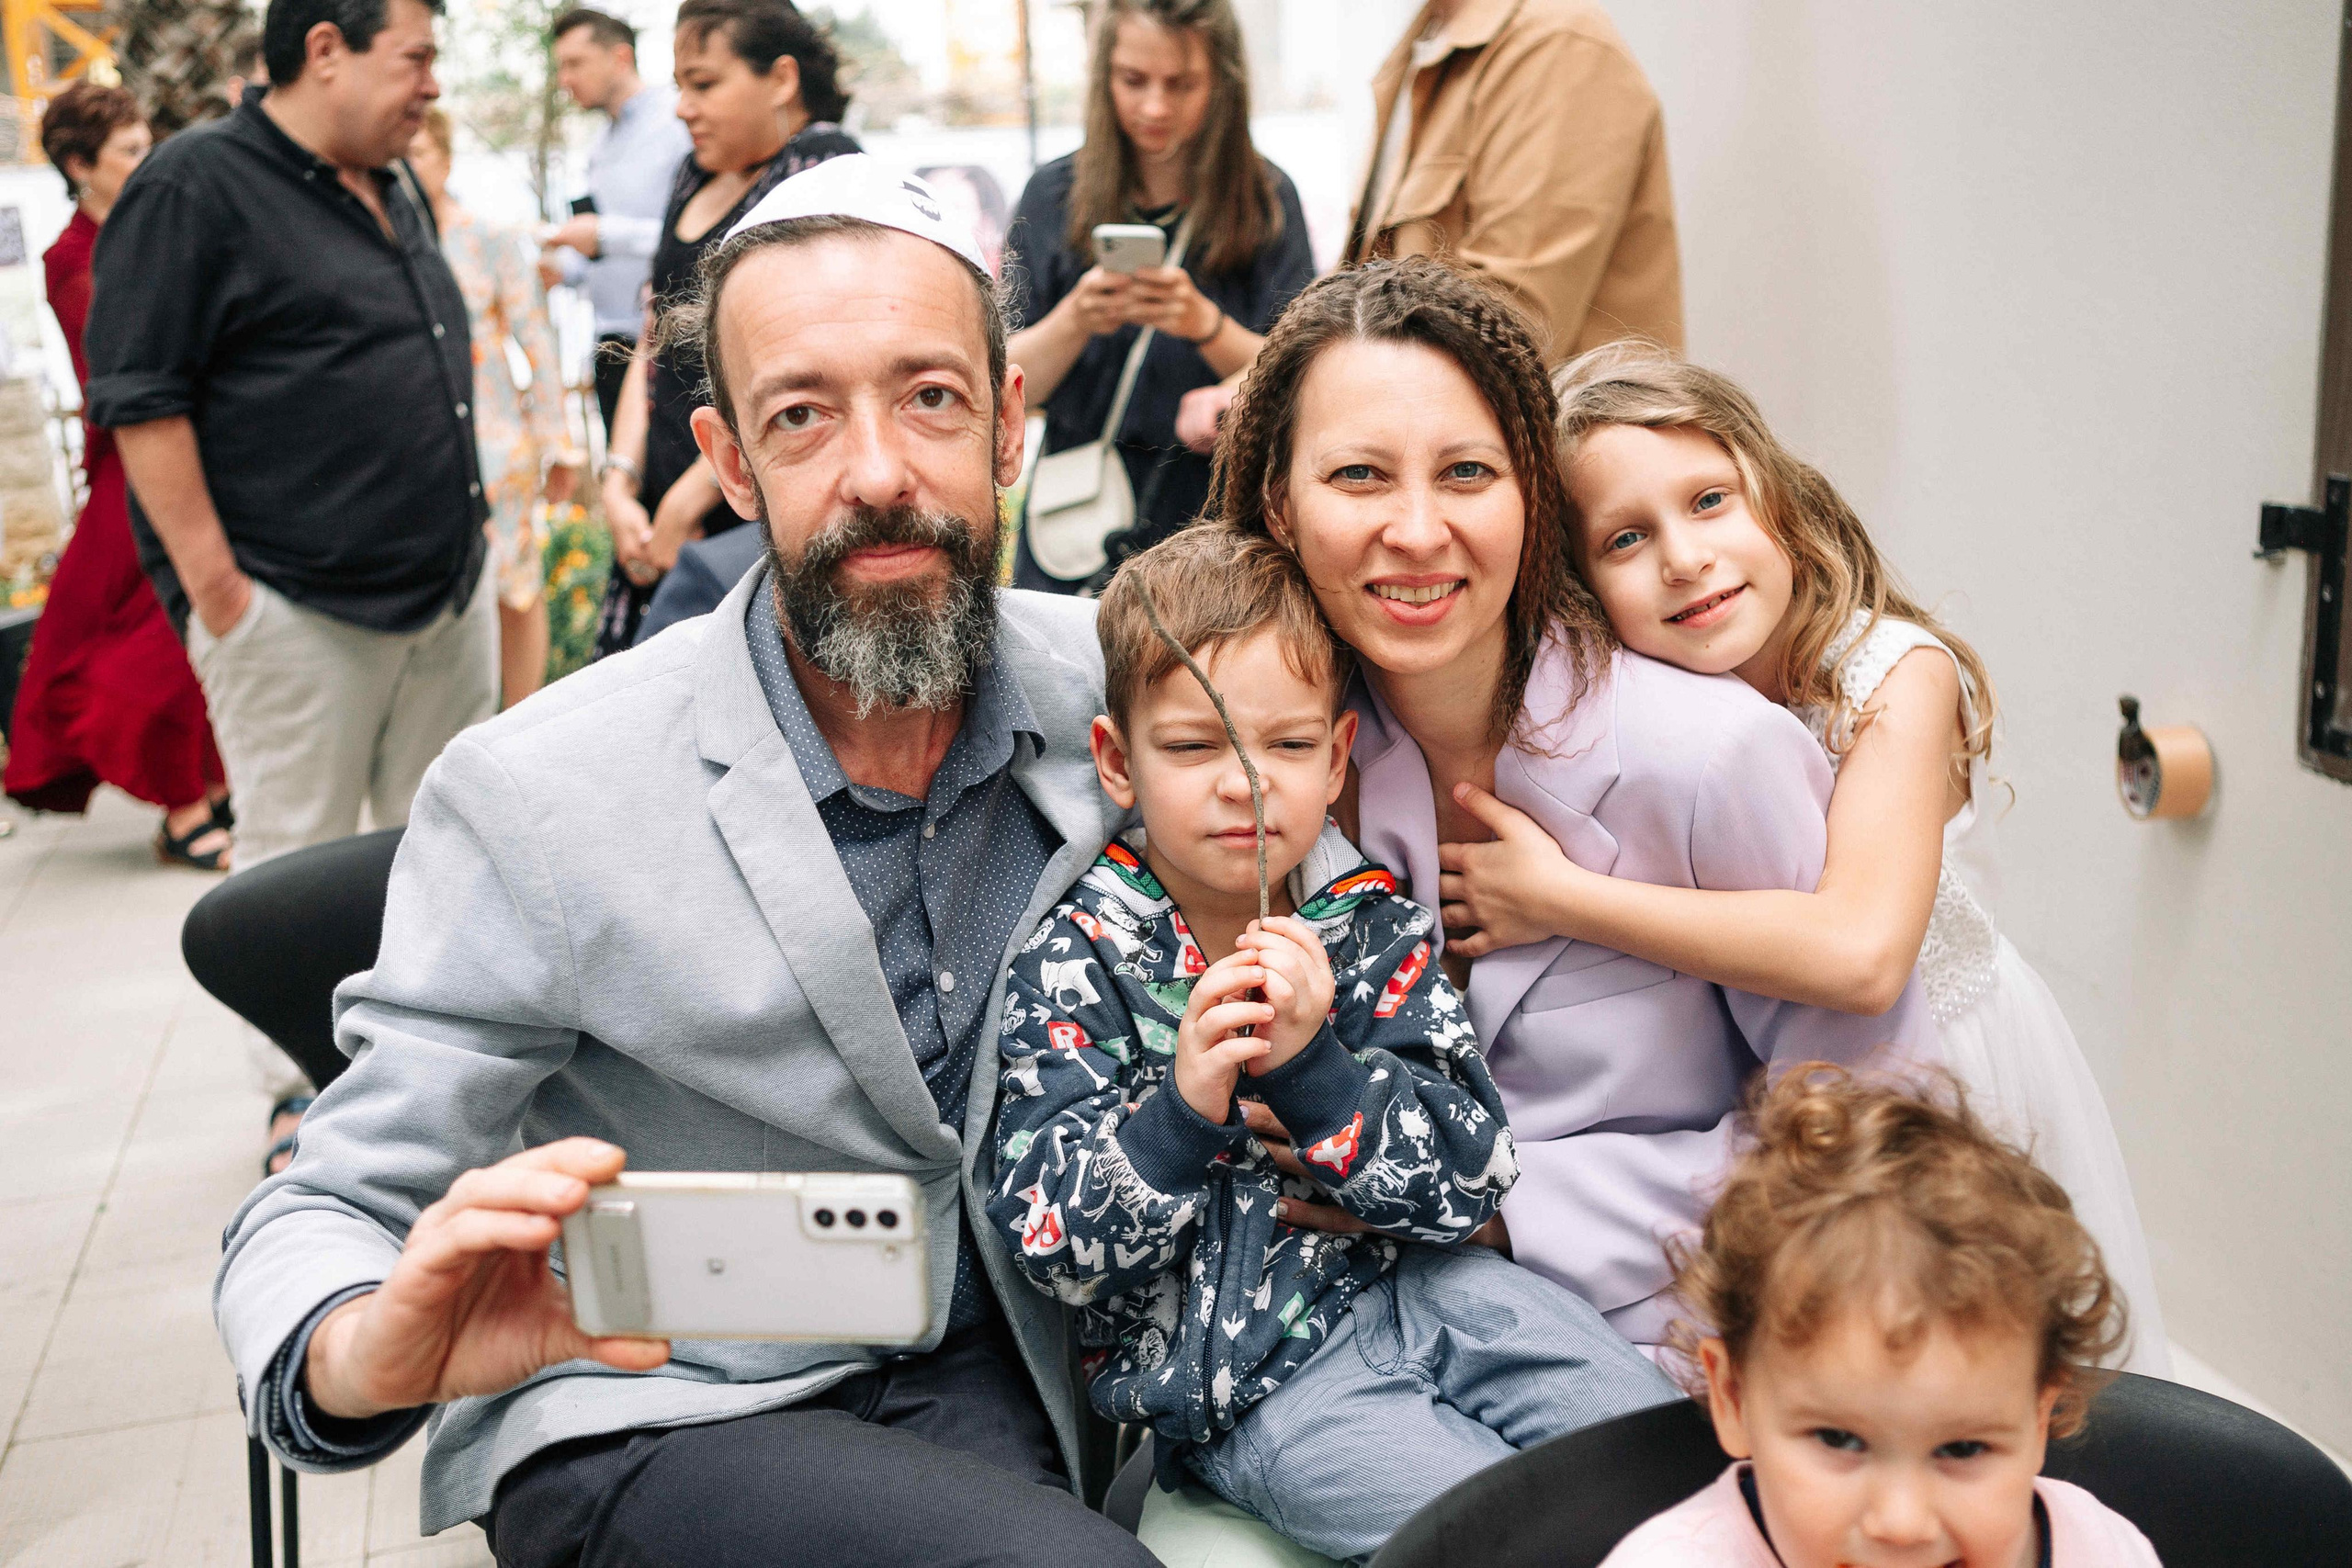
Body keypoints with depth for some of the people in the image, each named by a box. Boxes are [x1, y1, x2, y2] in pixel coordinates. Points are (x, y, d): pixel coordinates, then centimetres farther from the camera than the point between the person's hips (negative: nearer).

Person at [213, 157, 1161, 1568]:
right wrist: (367, 1355, -36)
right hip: (646, 1419, -4)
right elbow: (330, 1210, -12)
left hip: (995, 1374, 4)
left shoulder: (1110, 691, -6)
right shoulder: (533, 802, -17)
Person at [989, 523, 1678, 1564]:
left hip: (1412, 1286, 4)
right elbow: (1050, 1244, -12)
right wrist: (1180, 1108, -29)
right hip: (1236, 1372, -3)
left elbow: (1472, 1176, -8)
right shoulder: (1074, 969, -7)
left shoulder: (1376, 930, 1)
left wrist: (1311, 1067, -23)